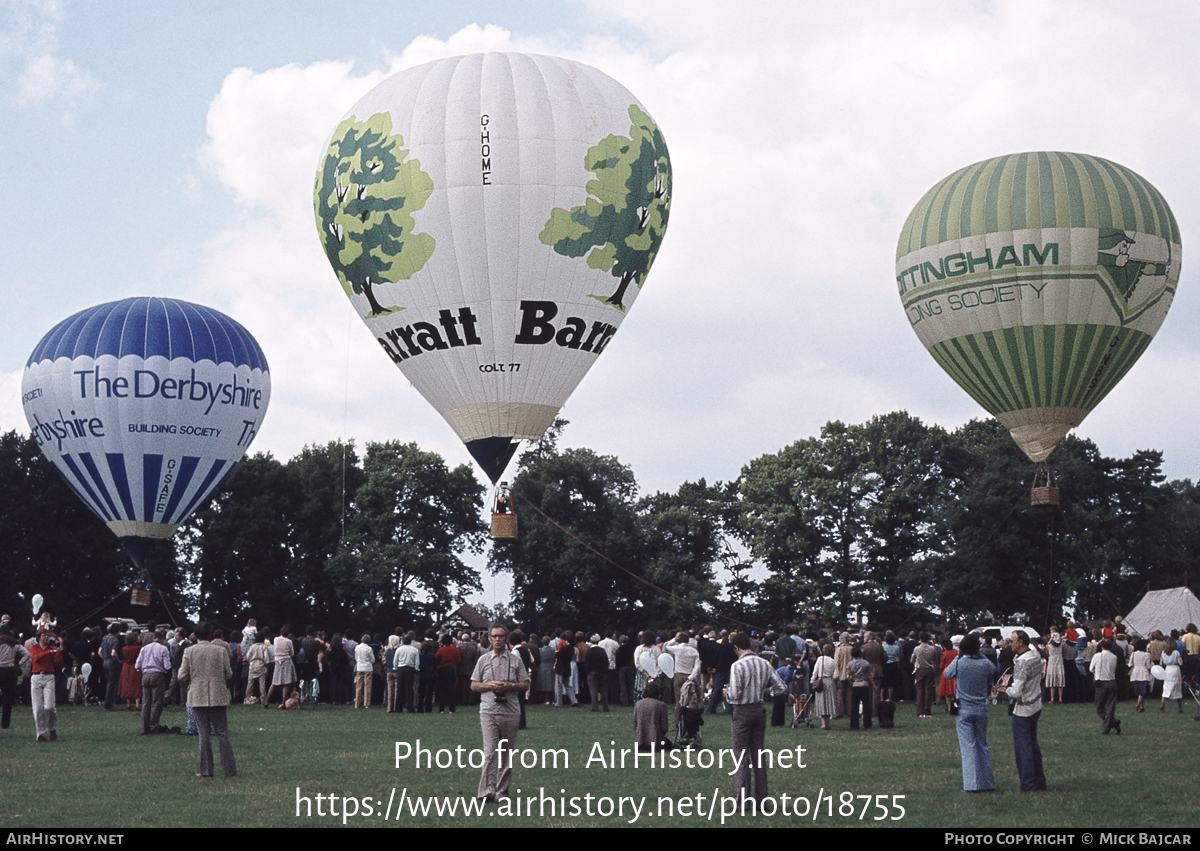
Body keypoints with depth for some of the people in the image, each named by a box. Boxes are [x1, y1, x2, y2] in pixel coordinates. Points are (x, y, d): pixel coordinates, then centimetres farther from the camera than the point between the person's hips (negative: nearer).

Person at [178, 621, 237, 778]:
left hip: (198, 698, 0)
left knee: (204, 734, 5)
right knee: (222, 733, 5)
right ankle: (229, 769, 5)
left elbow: (182, 677, -5)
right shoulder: (221, 651, -4)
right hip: (218, 697, 0)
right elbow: (229, 675, 0)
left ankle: (206, 770, 4)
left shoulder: (189, 652, -5)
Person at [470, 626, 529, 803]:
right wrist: (489, 685, -8)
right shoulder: (483, 660, 10)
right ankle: (487, 790, -16)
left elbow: (525, 685, 9)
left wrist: (510, 686, -10)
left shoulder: (515, 660, 9)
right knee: (490, 751, -13)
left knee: (506, 753, 7)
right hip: (489, 711, -1)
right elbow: (474, 685, 11)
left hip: (510, 711, 1)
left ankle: (502, 790, 15)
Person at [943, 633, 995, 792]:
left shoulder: (959, 663, -12)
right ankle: (987, 782, 17)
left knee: (968, 746, 1)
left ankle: (972, 784, -3)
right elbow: (994, 669, 17)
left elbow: (947, 674, 7)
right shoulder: (985, 664, -6)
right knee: (982, 745, 14)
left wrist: (957, 657, 11)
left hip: (964, 710, -2)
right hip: (981, 709, 2)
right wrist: (981, 656, 12)